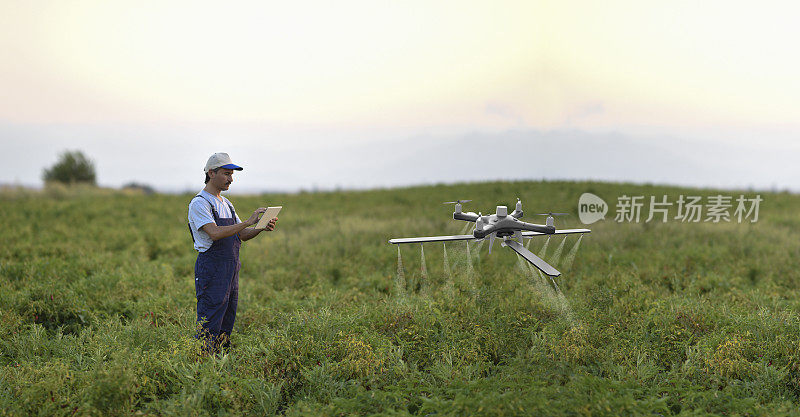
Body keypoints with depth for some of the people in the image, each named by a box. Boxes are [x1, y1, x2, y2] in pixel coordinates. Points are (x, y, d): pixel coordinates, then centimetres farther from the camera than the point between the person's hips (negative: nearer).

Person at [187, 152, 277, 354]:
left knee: (226, 325, 10)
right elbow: (215, 233, -23)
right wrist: (248, 222, -25)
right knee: (209, 327, -10)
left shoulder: (226, 203, 18)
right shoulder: (199, 203, -10)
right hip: (211, 269, -9)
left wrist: (262, 227, -1)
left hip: (231, 269, 9)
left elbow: (242, 235, 18)